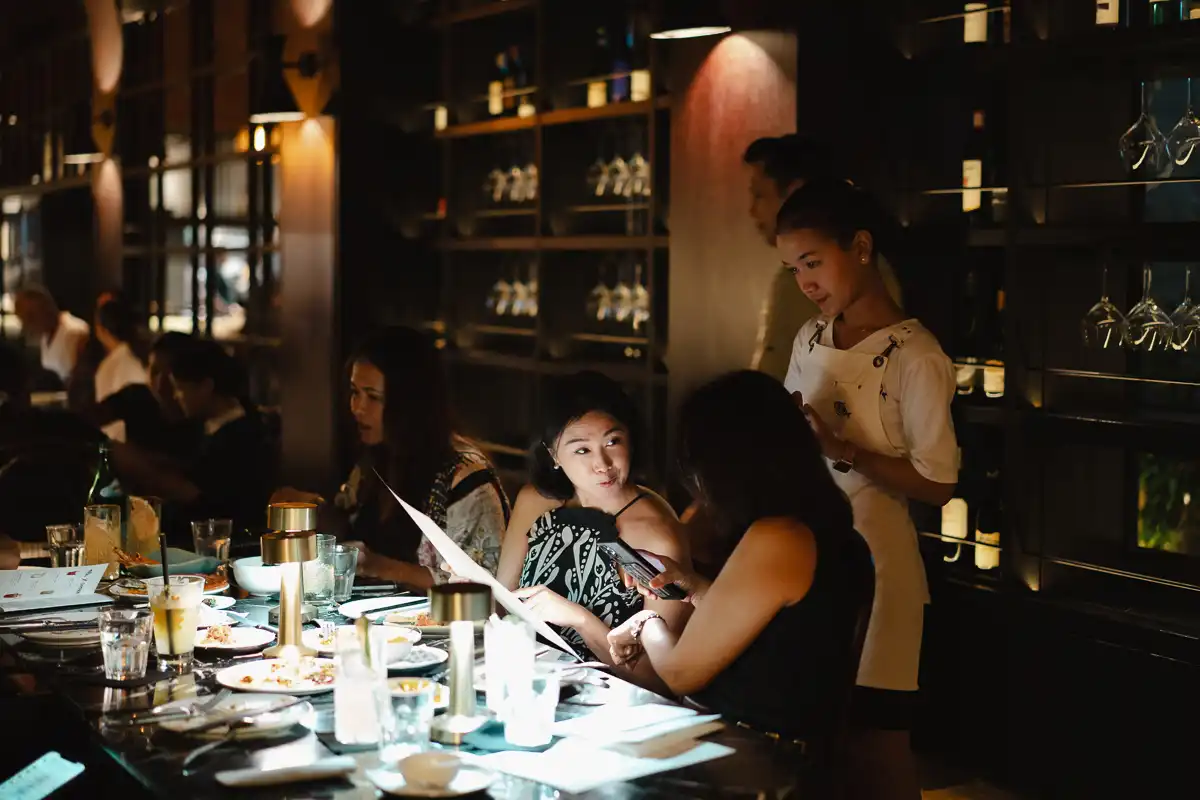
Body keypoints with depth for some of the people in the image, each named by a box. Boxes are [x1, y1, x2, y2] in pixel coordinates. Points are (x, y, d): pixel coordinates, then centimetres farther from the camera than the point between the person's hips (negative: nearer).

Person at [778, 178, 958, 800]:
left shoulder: (916, 358, -15)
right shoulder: (809, 340, 7)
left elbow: (938, 485, -15)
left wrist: (843, 450, -22)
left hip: (872, 562, -6)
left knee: (877, 737, 2)